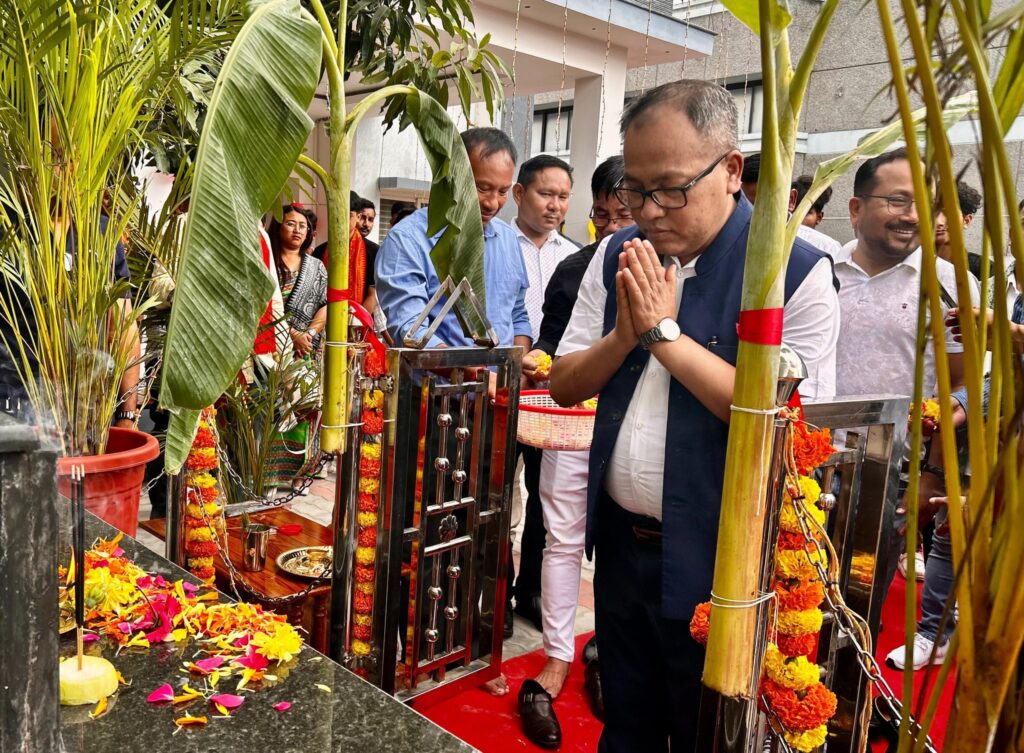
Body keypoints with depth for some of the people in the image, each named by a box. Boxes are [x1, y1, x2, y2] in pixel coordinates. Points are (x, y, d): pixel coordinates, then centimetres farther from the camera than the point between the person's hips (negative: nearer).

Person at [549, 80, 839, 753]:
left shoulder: (796, 272, -15)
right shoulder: (616, 257, 3)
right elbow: (565, 385, 4)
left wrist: (665, 333, -23)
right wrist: (624, 335, -16)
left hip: (715, 564, -5)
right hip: (621, 546, 5)